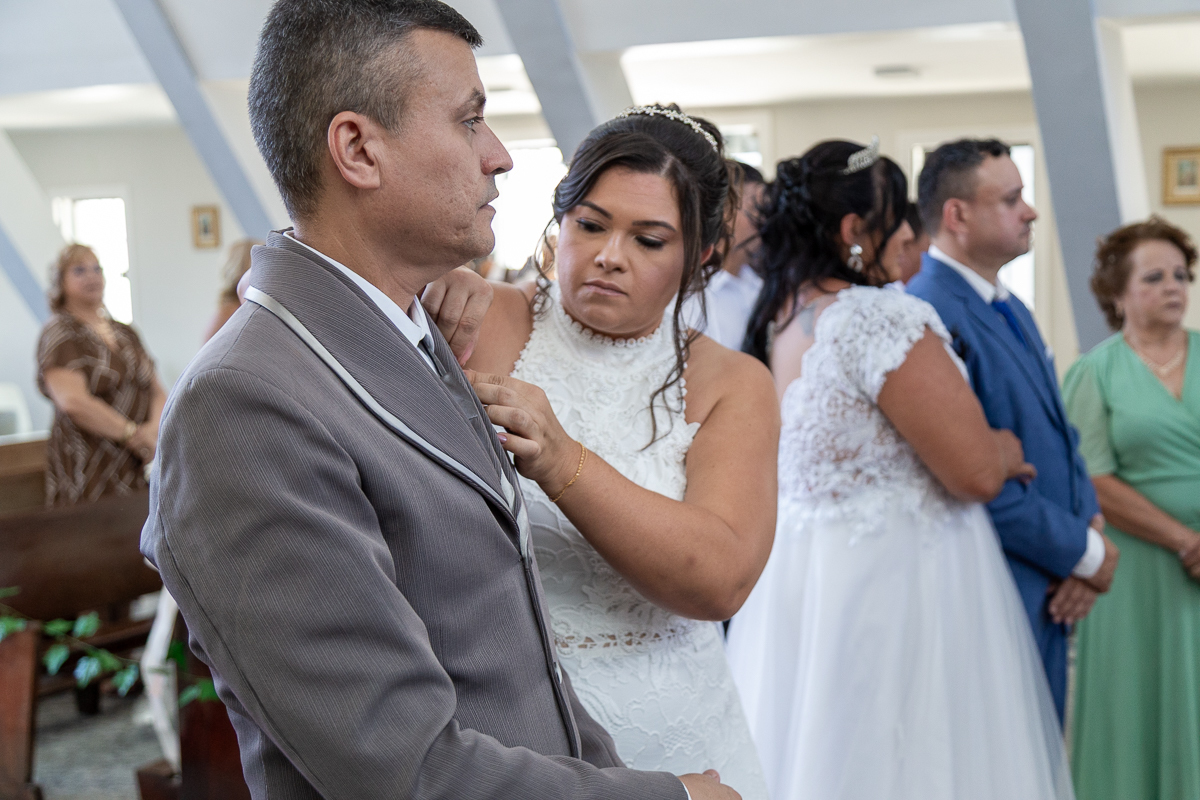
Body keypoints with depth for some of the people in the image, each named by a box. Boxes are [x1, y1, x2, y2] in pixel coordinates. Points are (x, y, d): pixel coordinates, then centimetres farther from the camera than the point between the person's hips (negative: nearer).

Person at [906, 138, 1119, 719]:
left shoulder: (1013, 310, 15)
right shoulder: (927, 315, -18)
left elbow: (1060, 433, 18)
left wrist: (1090, 526, -1)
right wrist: (1086, 553, -12)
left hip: (1052, 594, 9)